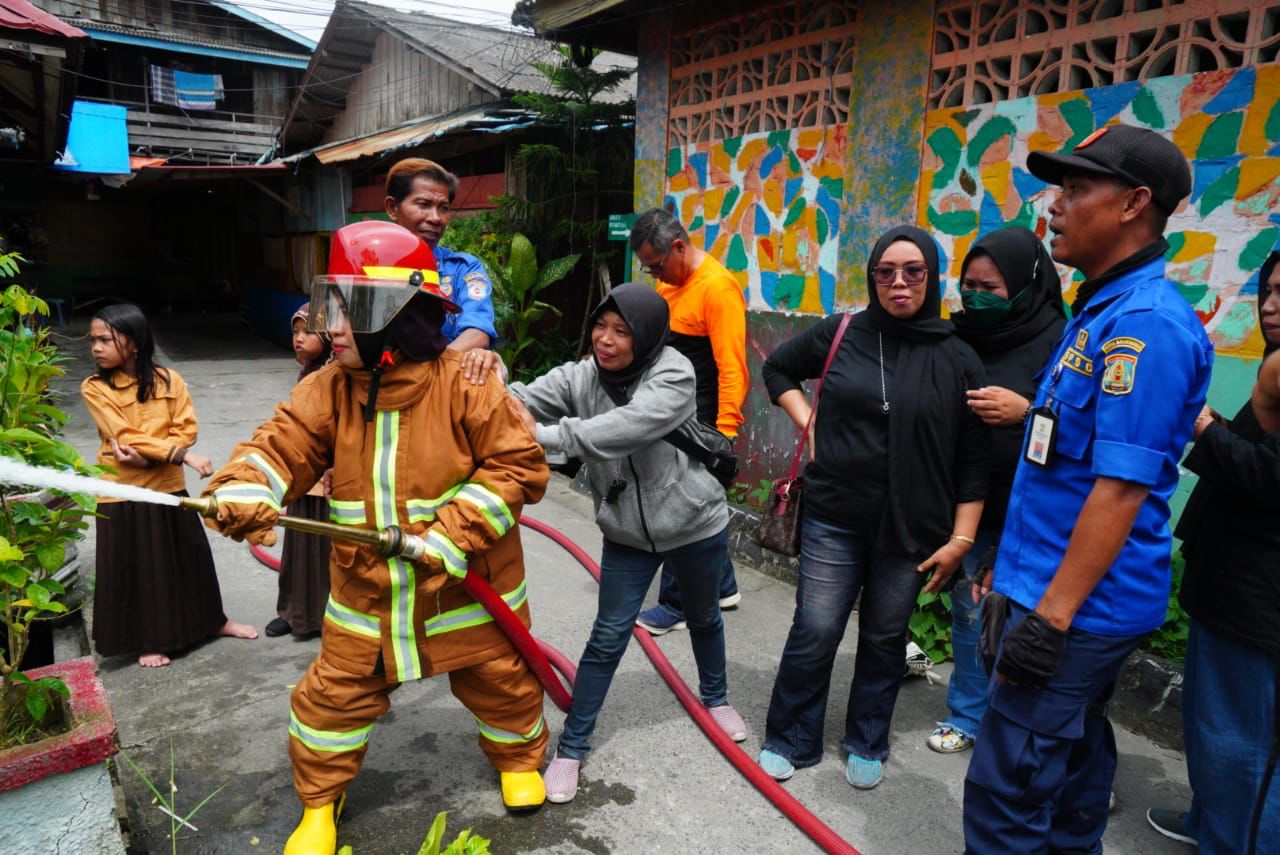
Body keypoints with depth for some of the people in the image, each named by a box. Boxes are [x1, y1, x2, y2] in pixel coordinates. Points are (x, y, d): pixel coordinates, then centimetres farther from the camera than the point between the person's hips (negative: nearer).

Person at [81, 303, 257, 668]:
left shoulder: (169, 380, -3)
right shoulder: (94, 388, -9)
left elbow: (186, 429, -5)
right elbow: (124, 436, -17)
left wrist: (149, 454, -21)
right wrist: (181, 454, -26)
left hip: (168, 486, 2)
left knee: (191, 555, 12)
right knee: (134, 568, 8)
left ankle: (215, 620, 30)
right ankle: (147, 640, 25)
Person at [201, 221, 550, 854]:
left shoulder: (464, 386, -19)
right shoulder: (329, 388, -5)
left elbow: (520, 466, -17)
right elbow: (283, 445, -13)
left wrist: (456, 531, -23)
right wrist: (243, 493, -35)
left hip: (467, 586, -2)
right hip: (366, 591, 3)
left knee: (502, 681, 16)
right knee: (333, 695, 10)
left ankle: (519, 758, 49)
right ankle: (320, 801, 40)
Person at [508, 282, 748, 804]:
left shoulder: (673, 373, -25)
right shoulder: (580, 376, -12)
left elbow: (625, 428, -40)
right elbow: (525, 400, -25)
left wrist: (545, 434, -43)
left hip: (696, 525, -1)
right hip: (627, 532, 1)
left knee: (703, 618, 23)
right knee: (608, 637, 4)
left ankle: (714, 697, 51)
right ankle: (572, 747, 19)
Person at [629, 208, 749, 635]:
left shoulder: (717, 287, -18)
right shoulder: (670, 281, 11)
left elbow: (733, 369, -22)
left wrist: (725, 433, -24)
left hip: (700, 423, -9)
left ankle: (675, 606, 13)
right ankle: (723, 587, 32)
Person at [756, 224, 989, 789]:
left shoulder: (958, 360, -3)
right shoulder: (841, 334, -1)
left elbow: (972, 461, 0)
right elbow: (778, 368, 16)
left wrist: (961, 538, -3)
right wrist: (808, 424, 3)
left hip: (909, 530, 0)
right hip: (834, 518, 0)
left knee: (885, 639, 14)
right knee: (814, 633, 5)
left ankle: (867, 746, 34)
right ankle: (789, 741, 25)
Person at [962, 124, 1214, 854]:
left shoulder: (1144, 320, -19)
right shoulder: (1106, 310, 13)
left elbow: (1121, 488, -24)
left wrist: (1053, 614, -22)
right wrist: (1017, 572, 20)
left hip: (1080, 606, -10)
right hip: (1060, 589, 10)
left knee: (1008, 784, -1)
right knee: (1069, 757, 21)